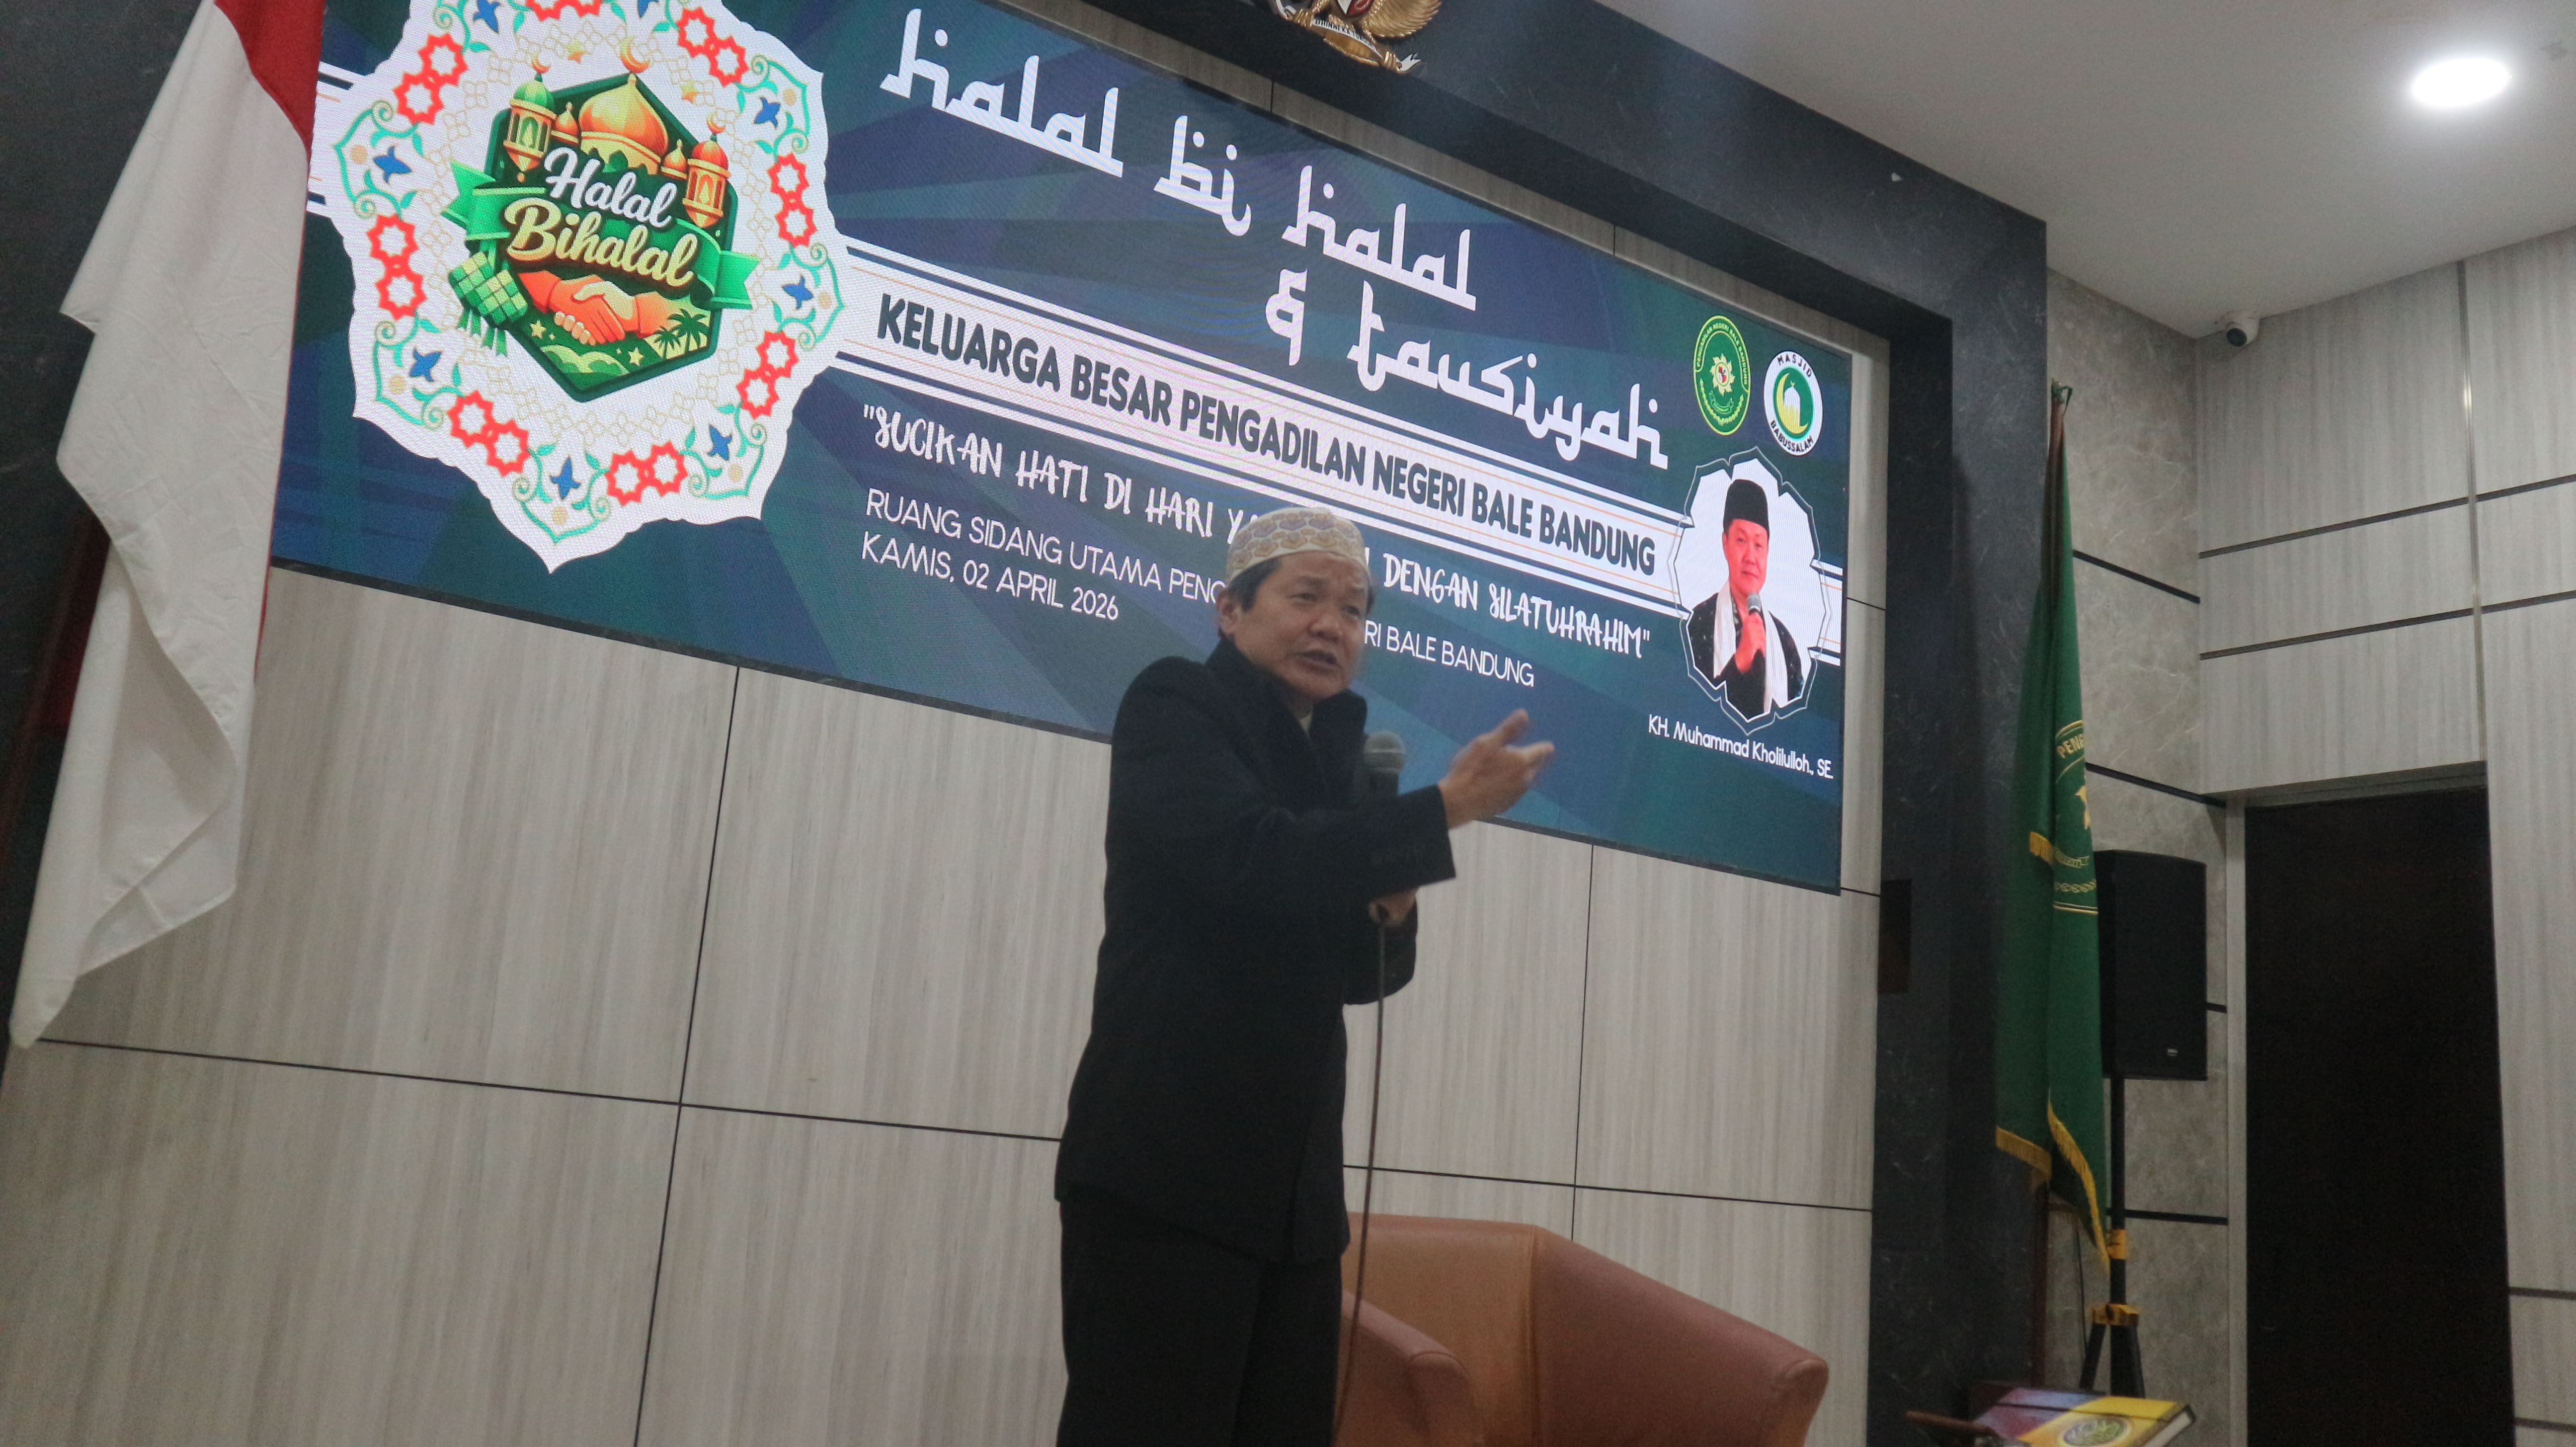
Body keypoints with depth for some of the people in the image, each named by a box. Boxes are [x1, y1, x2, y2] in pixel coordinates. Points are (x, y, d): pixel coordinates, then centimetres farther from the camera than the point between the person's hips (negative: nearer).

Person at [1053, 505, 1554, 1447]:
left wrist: (1390, 914, -2)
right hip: (1164, 1172, -7)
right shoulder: (1174, 707, -3)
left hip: (1293, 1186, 7)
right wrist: (1446, 809, -19)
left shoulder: (1334, 752, 16)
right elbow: (1250, 856, -23)